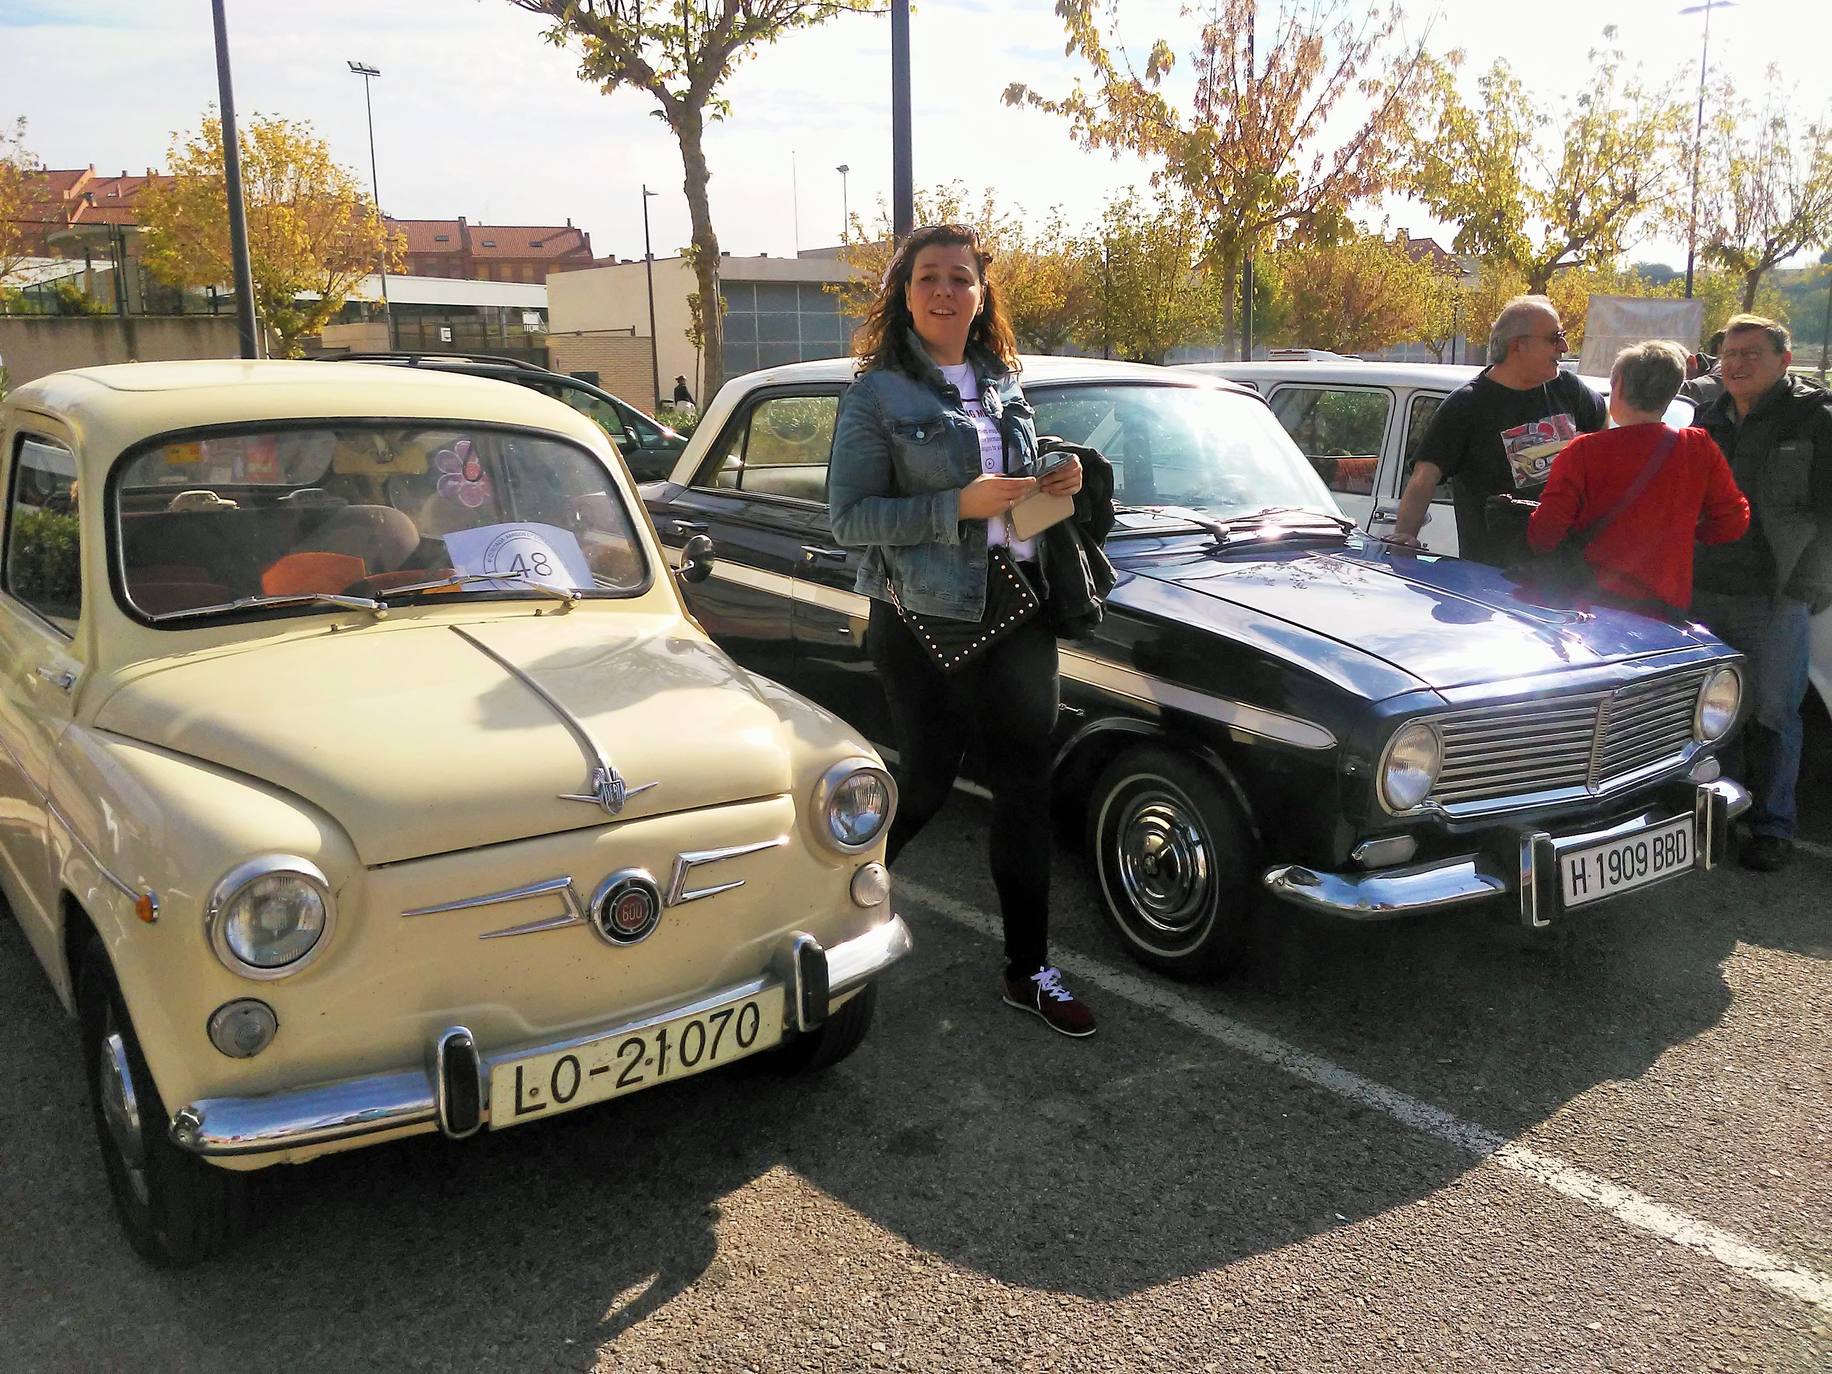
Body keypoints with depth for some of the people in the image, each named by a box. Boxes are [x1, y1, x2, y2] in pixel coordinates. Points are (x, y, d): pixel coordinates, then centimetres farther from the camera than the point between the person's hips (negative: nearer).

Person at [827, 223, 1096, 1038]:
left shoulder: (1001, 381, 11)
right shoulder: (876, 393, -7)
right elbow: (849, 519, -12)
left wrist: (1057, 483, 0)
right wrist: (957, 505, -22)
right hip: (926, 619, -5)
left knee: (1026, 787, 6)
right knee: (926, 784, 6)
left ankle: (1028, 970, 18)